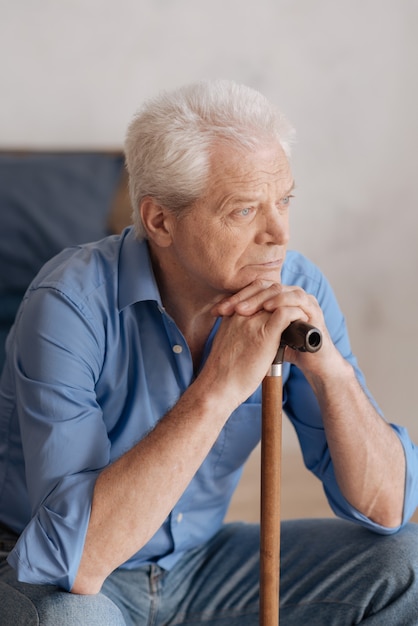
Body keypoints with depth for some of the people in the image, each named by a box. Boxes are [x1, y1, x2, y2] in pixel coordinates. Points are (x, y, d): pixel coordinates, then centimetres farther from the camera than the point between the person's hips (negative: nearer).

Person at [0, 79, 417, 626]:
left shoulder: (296, 293, -12)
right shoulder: (71, 307, -27)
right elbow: (76, 559, -37)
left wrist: (330, 371, -29)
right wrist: (219, 387, -40)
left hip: (200, 564, 4)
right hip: (56, 582, -4)